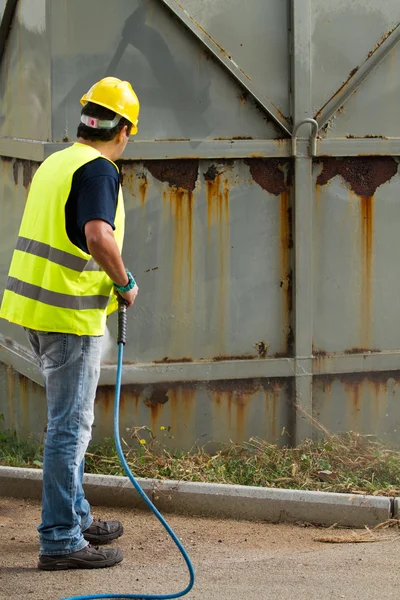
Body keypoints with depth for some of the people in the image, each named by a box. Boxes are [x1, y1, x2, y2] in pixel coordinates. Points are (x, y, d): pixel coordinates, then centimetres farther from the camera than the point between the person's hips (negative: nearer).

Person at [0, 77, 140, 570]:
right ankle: (60, 540, -2)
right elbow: (98, 237, -30)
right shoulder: (98, 169, -14)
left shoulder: (54, 162, 14)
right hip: (71, 314, -9)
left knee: (69, 418, 20)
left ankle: (75, 516, 31)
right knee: (70, 424, -5)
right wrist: (125, 283, -14)